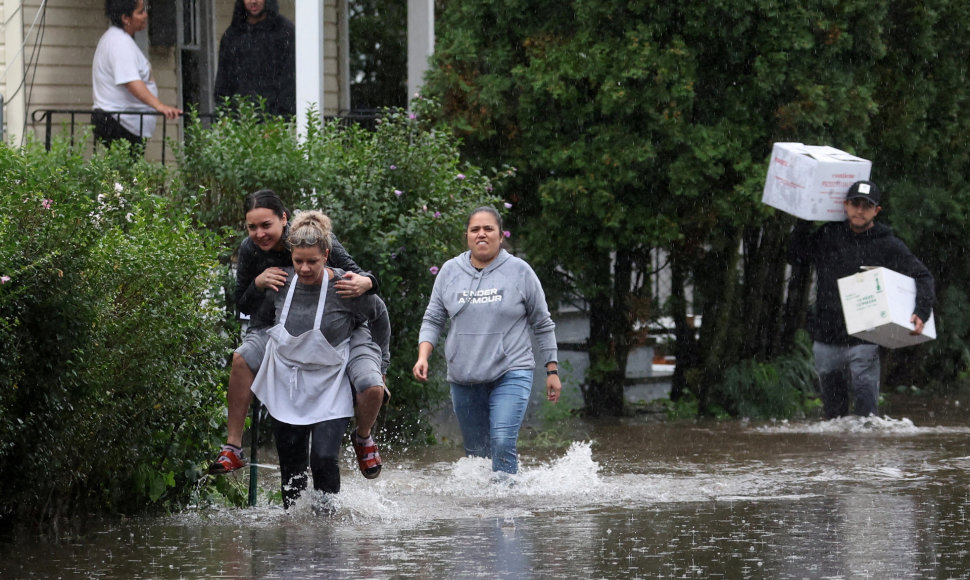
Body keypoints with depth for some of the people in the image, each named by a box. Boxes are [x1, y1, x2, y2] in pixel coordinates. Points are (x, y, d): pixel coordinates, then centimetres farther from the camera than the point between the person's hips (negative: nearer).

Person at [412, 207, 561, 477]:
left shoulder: (519, 271, 1)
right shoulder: (450, 272, 7)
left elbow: (542, 324, 7)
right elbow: (433, 320, 11)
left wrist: (552, 371, 7)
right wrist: (423, 356, -6)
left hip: (511, 373, -3)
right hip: (464, 379, 3)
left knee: (503, 444, -21)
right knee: (476, 452, 8)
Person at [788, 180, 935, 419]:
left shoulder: (887, 245, -1)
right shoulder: (827, 236, 7)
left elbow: (922, 276, 1)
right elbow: (795, 257, 18)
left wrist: (921, 312, -14)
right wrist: (804, 224, 6)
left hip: (863, 342, -3)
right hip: (825, 340, 3)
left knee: (866, 408, -10)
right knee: (833, 410, 12)